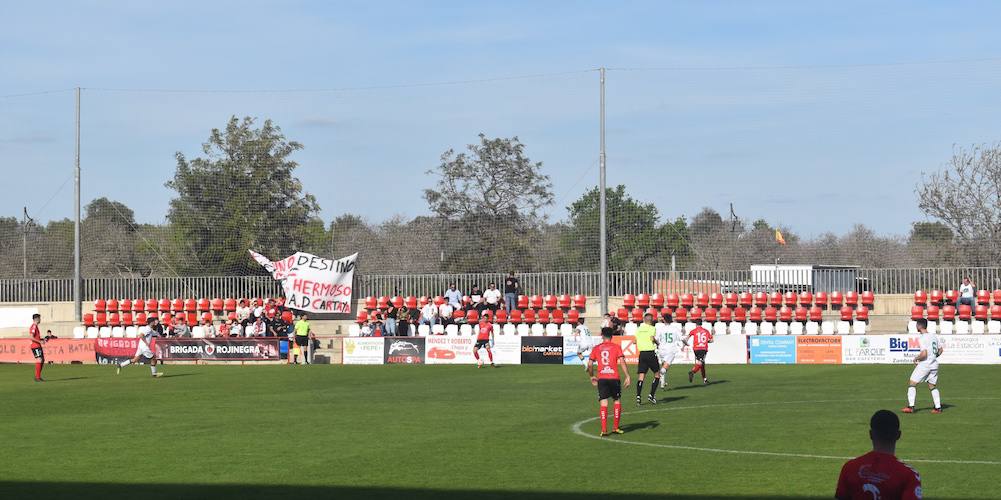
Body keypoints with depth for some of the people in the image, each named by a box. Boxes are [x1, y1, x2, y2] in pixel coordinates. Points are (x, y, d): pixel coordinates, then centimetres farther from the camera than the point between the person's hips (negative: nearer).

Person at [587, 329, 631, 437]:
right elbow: (622, 362, -7)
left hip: (601, 378, 1)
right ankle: (615, 427, 15)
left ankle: (604, 430, -7)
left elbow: (590, 364, 6)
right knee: (617, 401, 15)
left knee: (603, 403, 1)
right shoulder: (616, 347, 3)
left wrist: (592, 376, 22)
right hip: (614, 378, -1)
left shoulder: (596, 349, 8)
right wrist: (627, 376, -6)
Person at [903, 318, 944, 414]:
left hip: (924, 364, -7)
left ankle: (911, 407, -4)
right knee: (933, 386, 15)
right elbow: (941, 350, 15)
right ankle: (938, 407, 10)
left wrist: (916, 358, -6)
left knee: (912, 383, 1)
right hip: (934, 364, 7)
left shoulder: (923, 338, -16)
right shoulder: (934, 336, 8)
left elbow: (924, 354, -23)